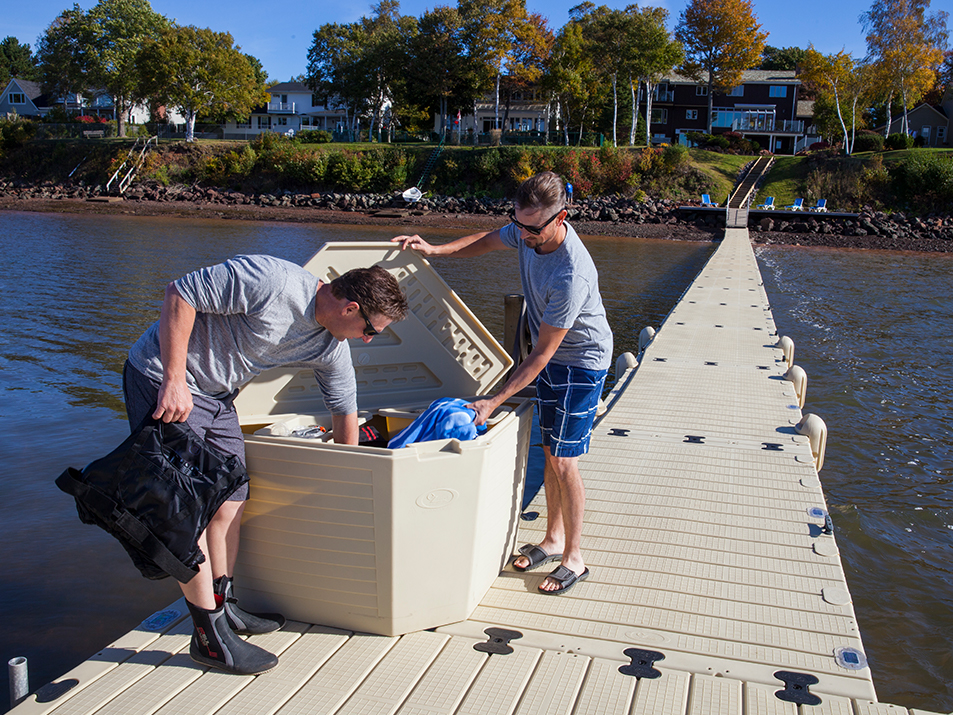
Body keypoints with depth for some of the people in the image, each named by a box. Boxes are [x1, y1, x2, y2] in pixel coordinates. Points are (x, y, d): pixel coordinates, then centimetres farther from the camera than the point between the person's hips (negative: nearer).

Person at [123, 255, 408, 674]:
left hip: (217, 395, 8)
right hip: (164, 382, -8)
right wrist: (174, 381, -25)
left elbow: (344, 408, 13)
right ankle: (209, 636, 1)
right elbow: (180, 293, -24)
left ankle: (221, 607, 27)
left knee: (230, 504, 9)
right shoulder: (272, 282, -27)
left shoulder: (331, 350, -2)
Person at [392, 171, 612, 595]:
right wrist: (435, 250, 2)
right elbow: (487, 241, 14)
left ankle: (574, 559, 12)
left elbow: (541, 354, -30)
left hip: (582, 364, -8)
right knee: (549, 453, 14)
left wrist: (494, 402, -27)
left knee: (563, 462, -5)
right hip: (552, 356, 8)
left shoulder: (571, 276, -36)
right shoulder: (526, 231, -11)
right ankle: (554, 539, 30)